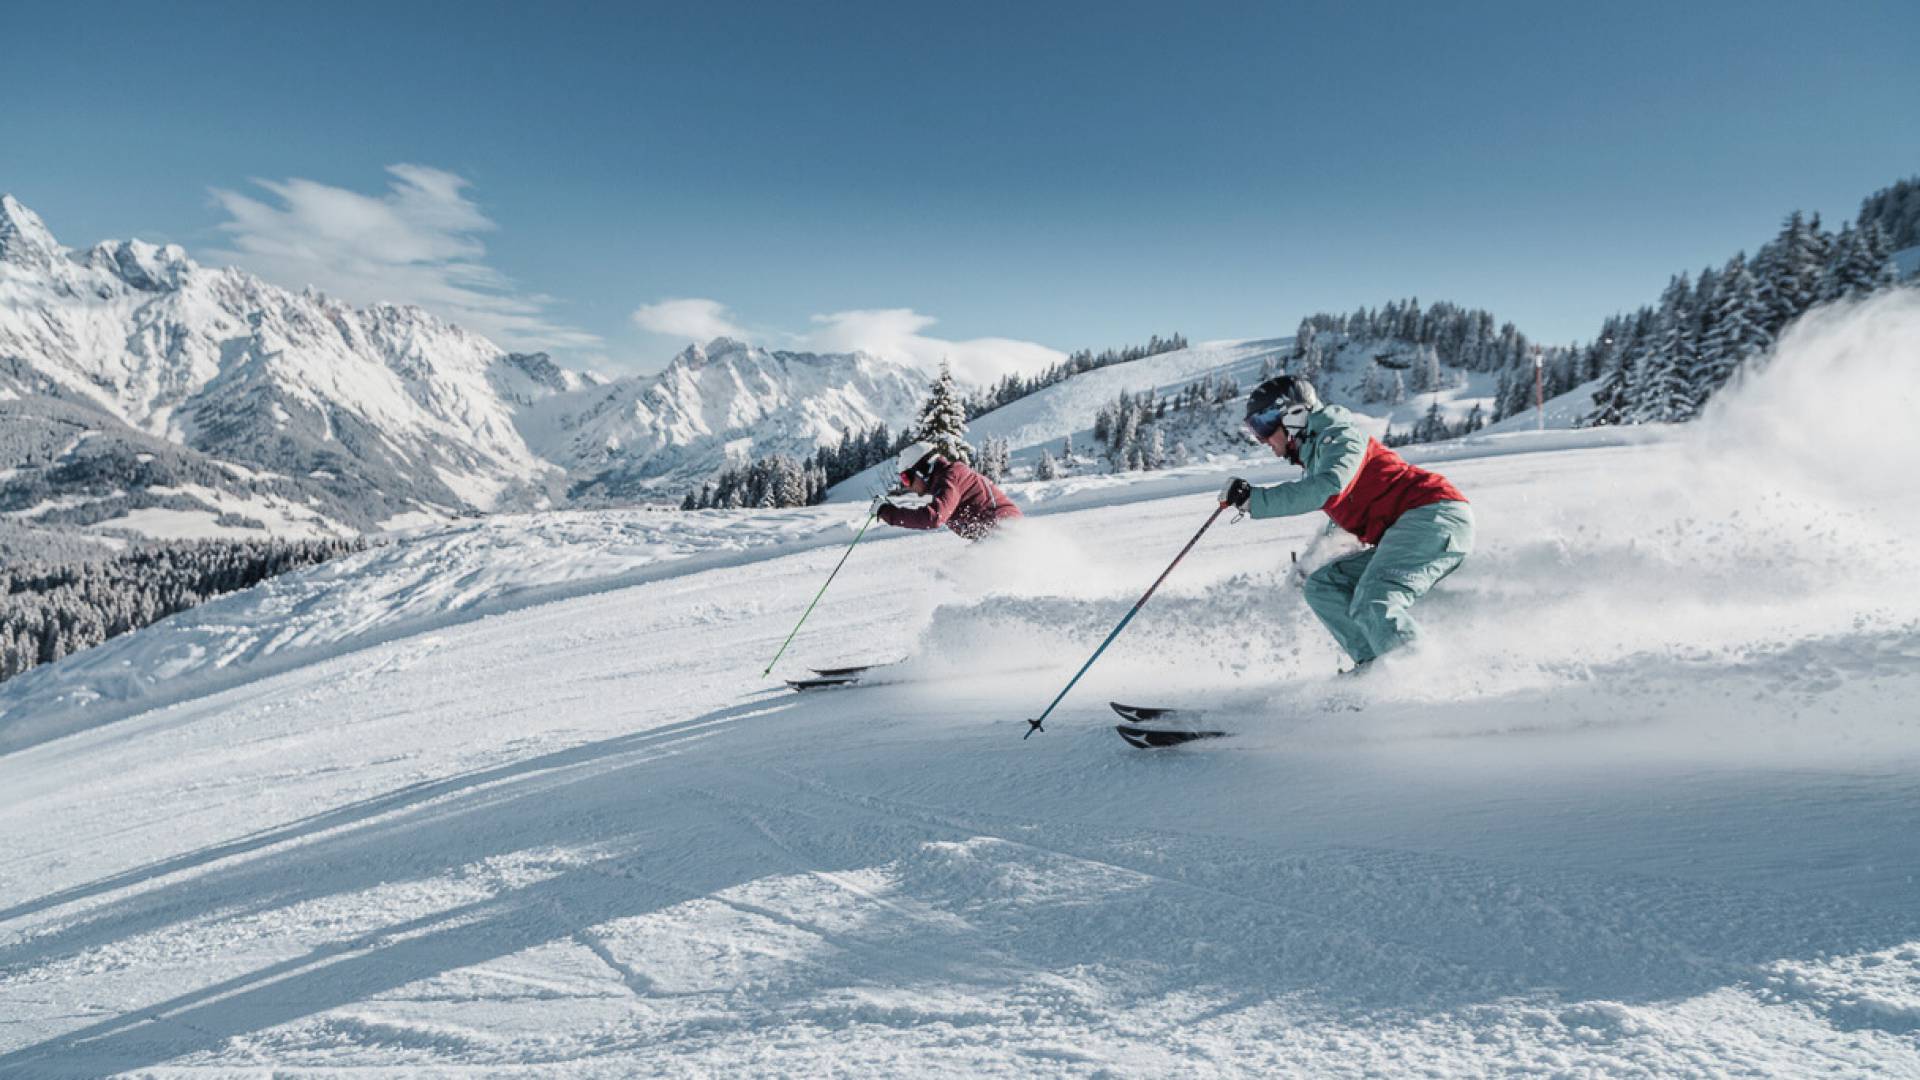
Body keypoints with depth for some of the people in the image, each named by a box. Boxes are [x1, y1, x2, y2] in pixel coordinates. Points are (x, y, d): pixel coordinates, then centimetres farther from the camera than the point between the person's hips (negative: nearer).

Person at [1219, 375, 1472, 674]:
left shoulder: (1339, 436, -6)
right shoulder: (1314, 457, 22)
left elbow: (1328, 487, -26)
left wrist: (1254, 498, -24)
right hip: (1403, 536, 10)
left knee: (1371, 603, -27)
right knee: (1323, 586, 2)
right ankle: (1375, 664, -8)